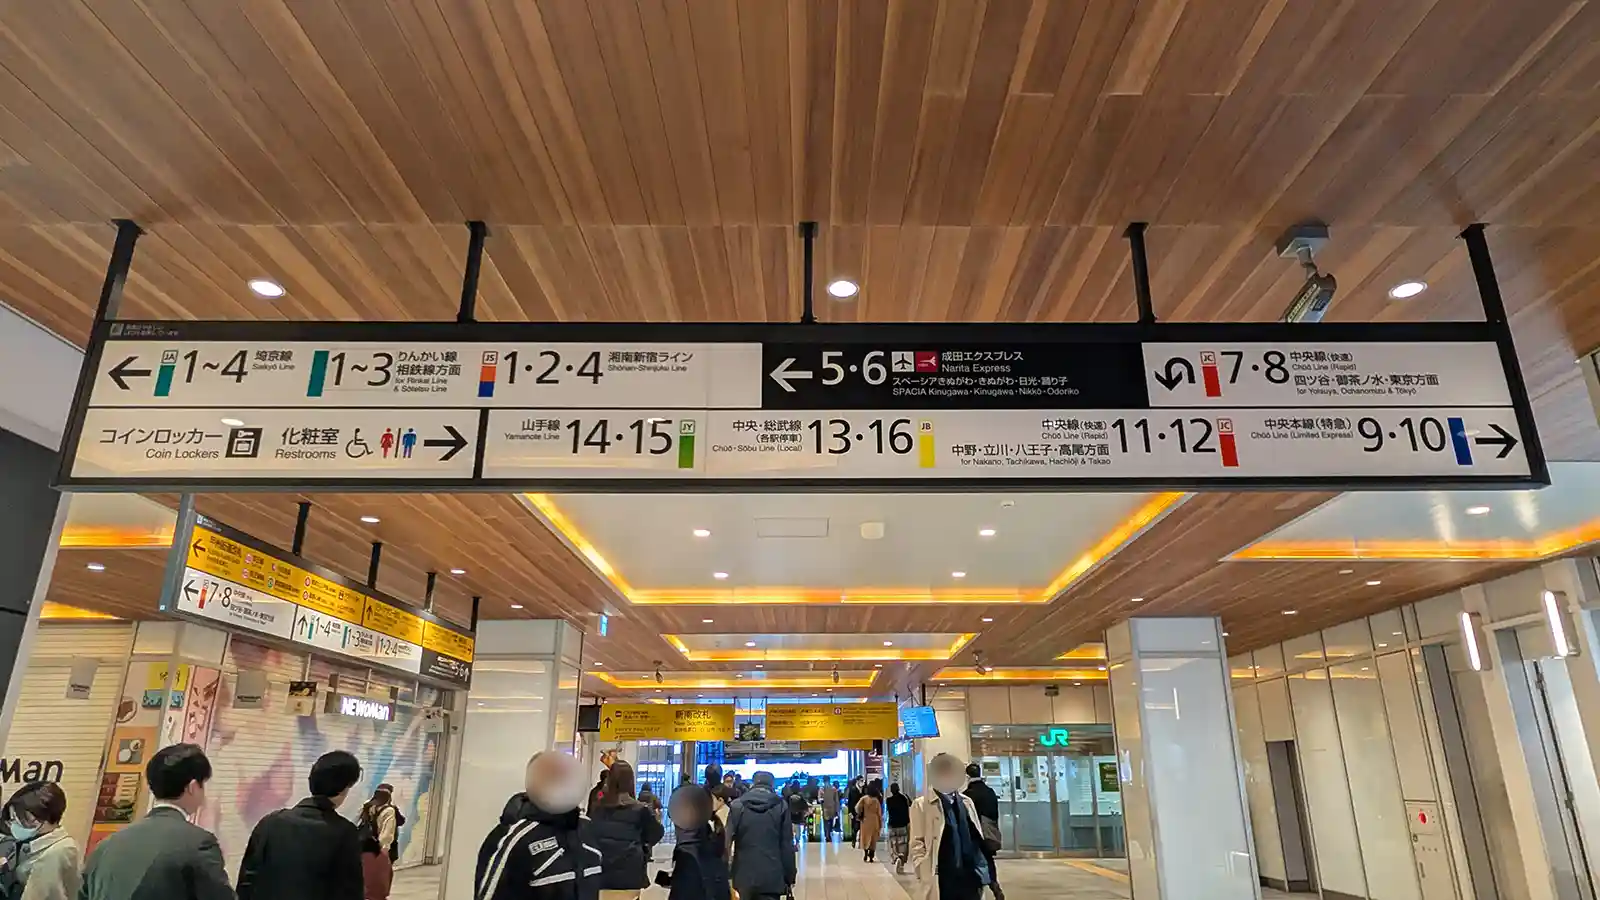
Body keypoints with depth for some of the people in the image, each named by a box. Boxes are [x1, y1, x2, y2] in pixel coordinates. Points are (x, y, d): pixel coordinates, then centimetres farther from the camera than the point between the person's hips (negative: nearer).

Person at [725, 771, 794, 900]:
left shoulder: (737, 805, 1)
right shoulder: (781, 806, 0)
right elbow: (787, 845, -1)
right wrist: (789, 877, 6)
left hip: (744, 876, 1)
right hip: (771, 877, -1)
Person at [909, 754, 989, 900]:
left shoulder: (966, 802, 16)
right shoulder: (922, 805, -1)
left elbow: (977, 836, 16)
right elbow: (917, 844, -4)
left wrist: (981, 871, 10)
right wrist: (924, 876, -12)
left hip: (970, 878, 5)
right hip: (942, 880, -5)